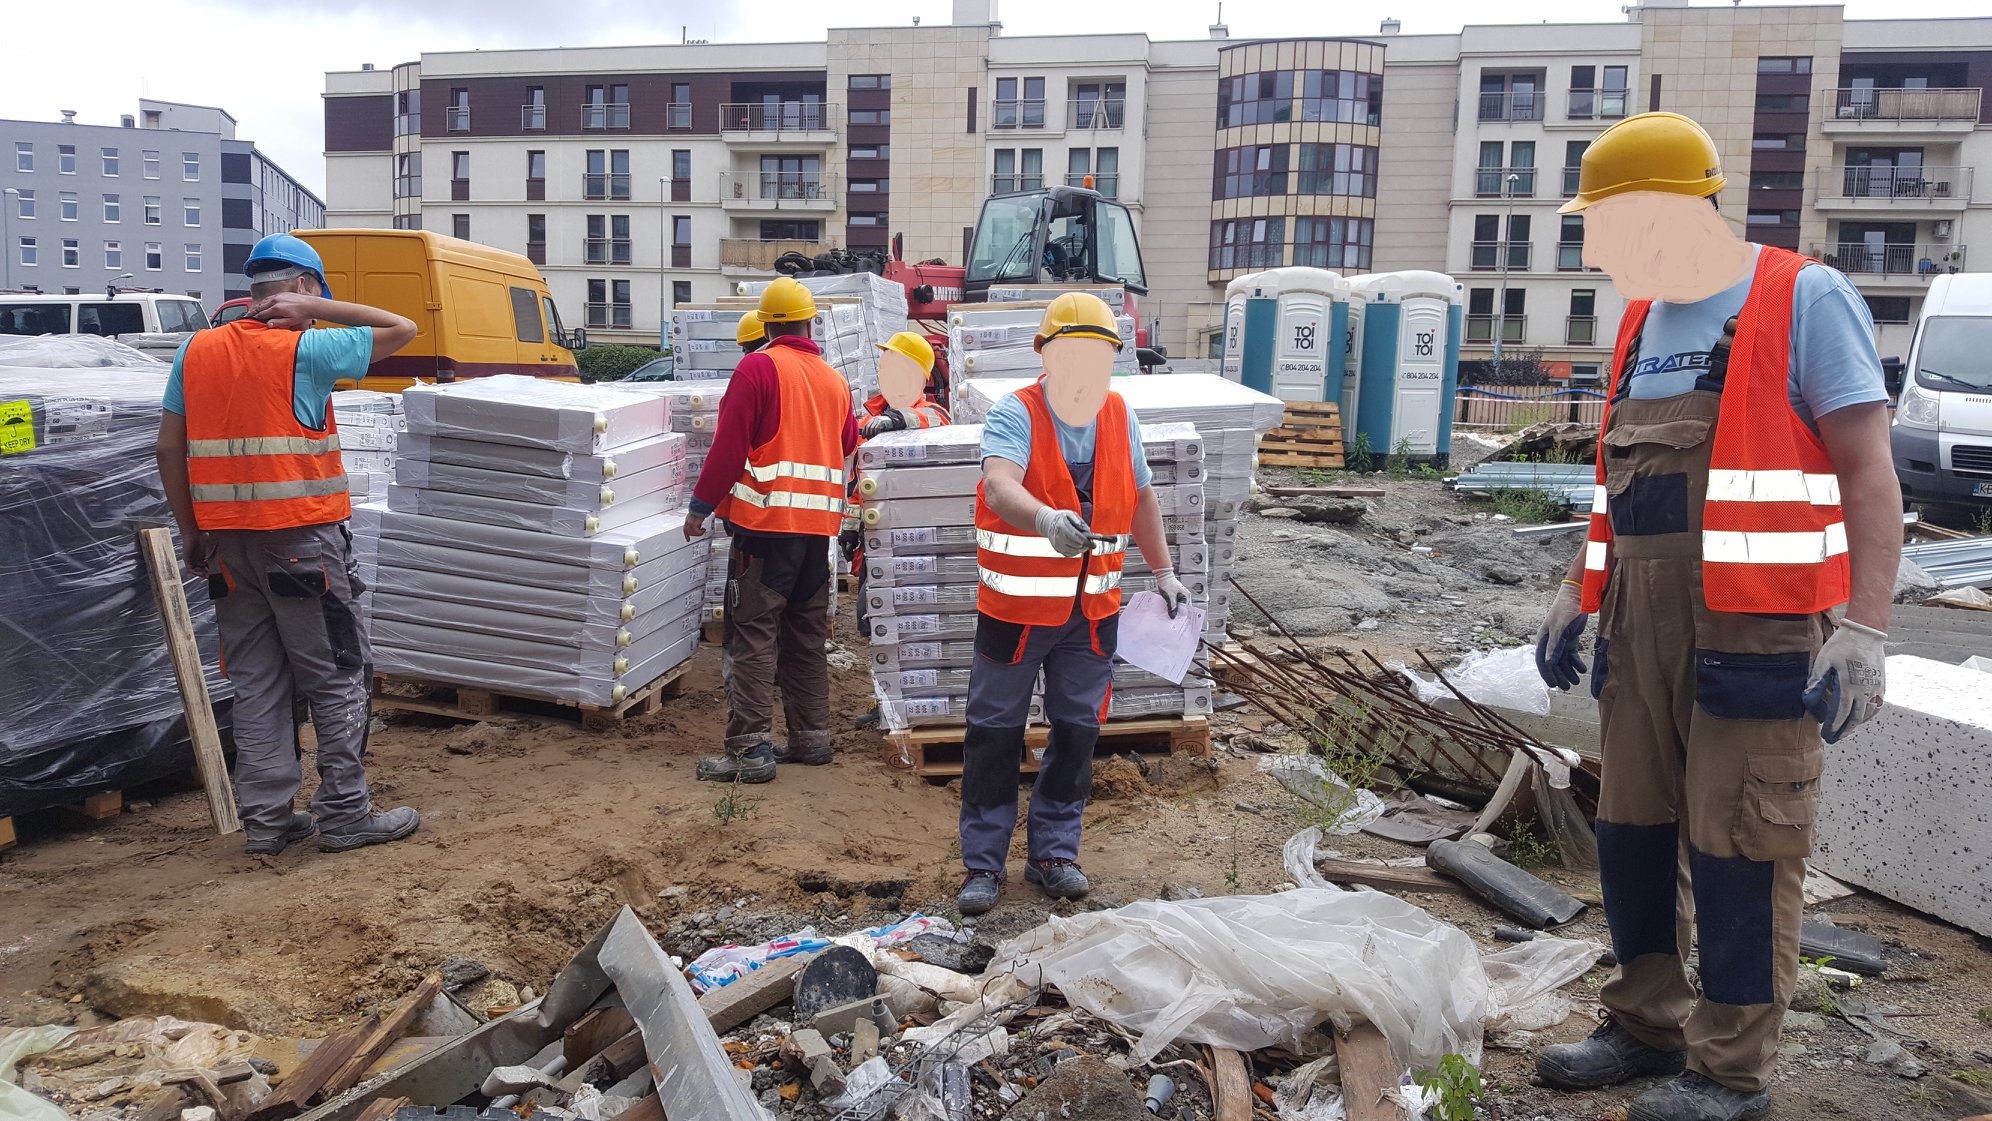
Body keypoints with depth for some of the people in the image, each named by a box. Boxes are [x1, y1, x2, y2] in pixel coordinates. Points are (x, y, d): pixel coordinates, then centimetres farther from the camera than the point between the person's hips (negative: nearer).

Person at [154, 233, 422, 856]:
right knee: (338, 679, 5)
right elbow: (401, 329, -2)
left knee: (256, 683, 12)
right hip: (303, 540, -6)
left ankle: (266, 819, 17)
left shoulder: (196, 353, 8)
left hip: (227, 542, 6)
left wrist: (192, 532, 14)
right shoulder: (306, 351, -9)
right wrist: (318, 308, -3)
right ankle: (344, 814, 10)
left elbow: (169, 449, 8)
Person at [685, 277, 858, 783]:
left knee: (753, 636, -4)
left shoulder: (758, 368, -8)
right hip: (819, 524, 6)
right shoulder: (835, 380, 9)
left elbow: (728, 447, -12)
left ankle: (751, 749, -7)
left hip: (766, 521, -6)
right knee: (808, 634, 15)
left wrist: (700, 507, -5)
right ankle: (811, 736, 21)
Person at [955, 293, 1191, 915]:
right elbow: (998, 489, -33)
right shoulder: (1015, 414, -14)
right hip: (1017, 606, -5)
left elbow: (1140, 496, 17)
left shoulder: (1120, 417, 4)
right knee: (995, 732, 4)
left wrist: (1163, 571, 18)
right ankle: (983, 861, 16)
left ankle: (1054, 851, 27)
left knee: (1077, 730, 12)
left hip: (1092, 610, 5)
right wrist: (1046, 518, -53)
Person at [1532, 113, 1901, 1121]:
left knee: (1738, 845, -1)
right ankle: (1646, 1025, 28)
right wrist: (1574, 593, 19)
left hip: (1756, 625, -7)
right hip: (1644, 618, 7)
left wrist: (1862, 629, -17)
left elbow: (1868, 478, -10)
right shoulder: (1641, 321, 15)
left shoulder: (1804, 300, -7)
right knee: (1631, 829, 12)